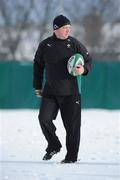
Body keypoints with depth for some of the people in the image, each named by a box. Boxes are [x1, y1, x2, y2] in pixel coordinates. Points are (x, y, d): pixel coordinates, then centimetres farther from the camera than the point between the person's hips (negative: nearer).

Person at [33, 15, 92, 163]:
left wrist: (84, 69, -16)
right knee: (44, 118, -10)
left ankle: (72, 156, 9)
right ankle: (54, 146, 12)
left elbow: (88, 60, 7)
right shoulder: (45, 45, 4)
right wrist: (37, 86, 17)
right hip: (50, 91, 2)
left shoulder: (74, 44, -1)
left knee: (72, 124, -2)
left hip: (70, 91, -2)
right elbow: (38, 66, 16)